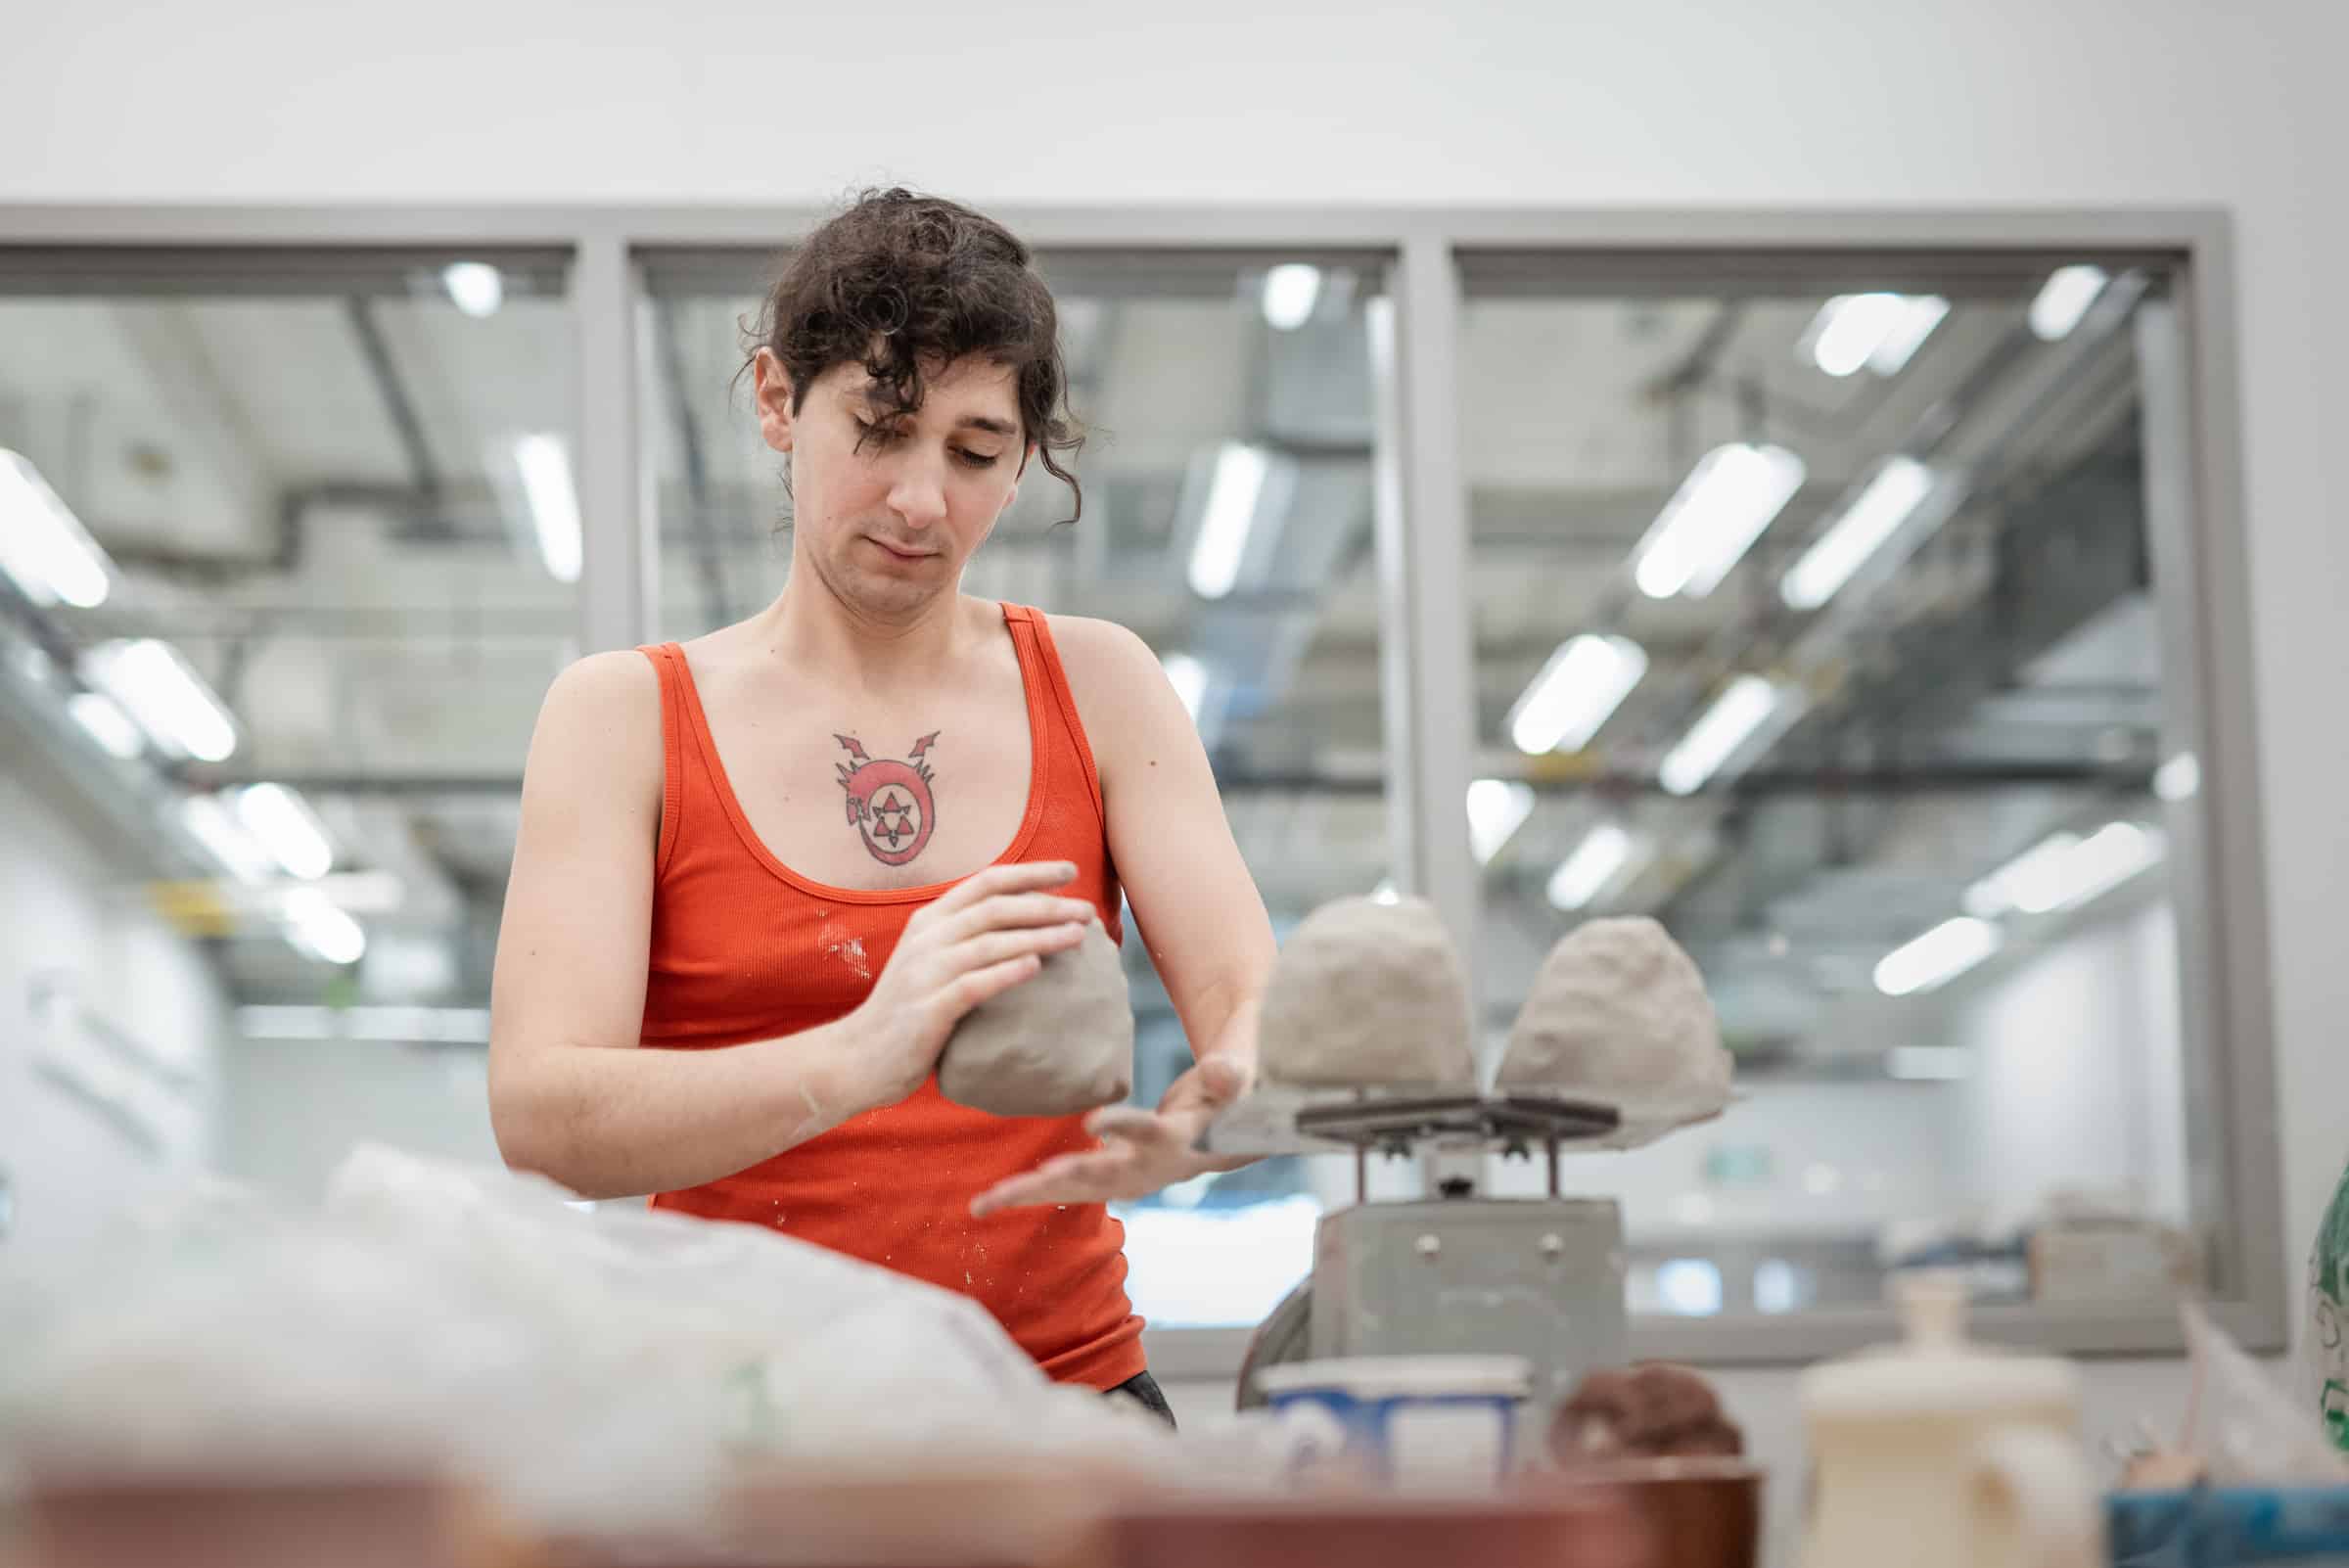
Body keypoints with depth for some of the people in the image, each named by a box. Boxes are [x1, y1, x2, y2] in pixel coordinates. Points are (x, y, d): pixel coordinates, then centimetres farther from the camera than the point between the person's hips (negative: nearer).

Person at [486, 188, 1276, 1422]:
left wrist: (1199, 1123, -22)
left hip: (1065, 1381, 2)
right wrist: (861, 1059, -27)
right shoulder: (625, 716, 5)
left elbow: (1264, 1010, 2)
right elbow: (540, 1115, -9)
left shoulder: (1096, 687, 12)